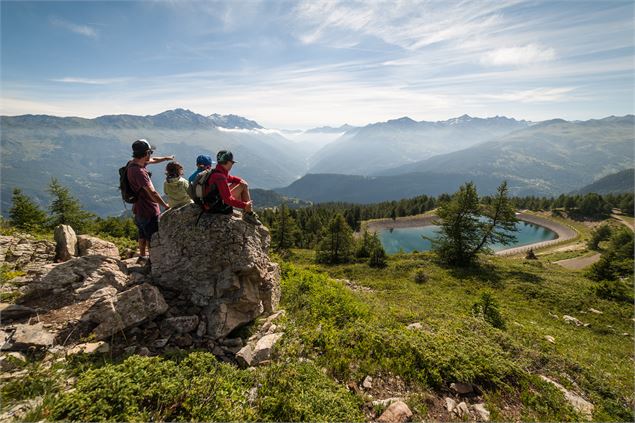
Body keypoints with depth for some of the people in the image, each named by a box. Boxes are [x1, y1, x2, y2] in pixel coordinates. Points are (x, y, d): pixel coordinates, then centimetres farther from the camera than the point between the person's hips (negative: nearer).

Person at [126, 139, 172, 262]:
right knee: (152, 238, 4)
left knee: (143, 234, 25)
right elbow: (152, 192, -29)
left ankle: (142, 256, 40)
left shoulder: (133, 163, 2)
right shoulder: (138, 171, -29)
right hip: (148, 210, -10)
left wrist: (166, 158, 30)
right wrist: (165, 205, -21)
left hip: (139, 208, 10)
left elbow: (152, 160, 23)